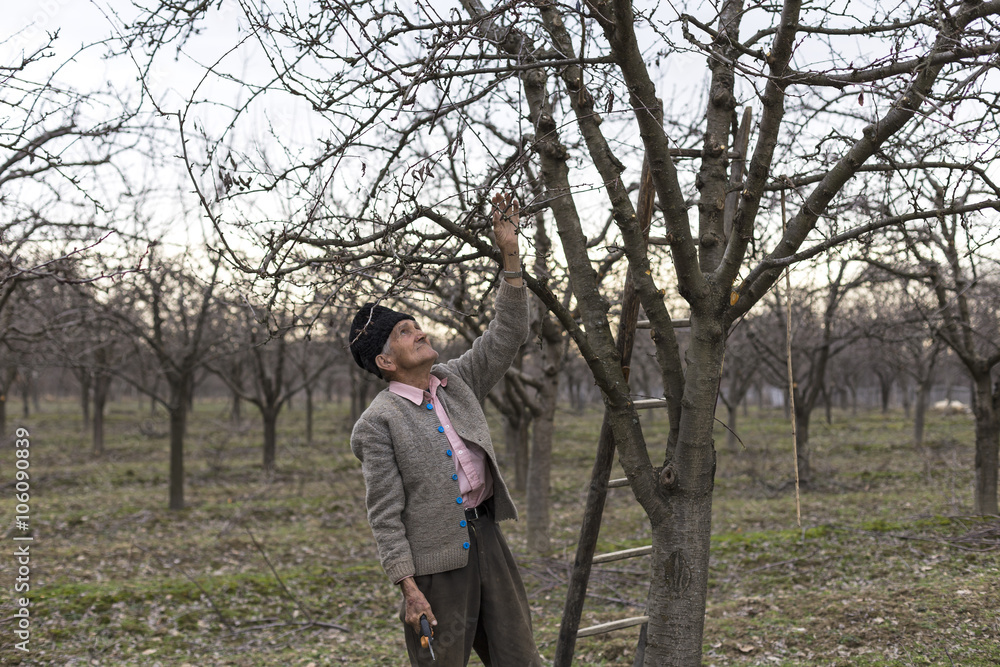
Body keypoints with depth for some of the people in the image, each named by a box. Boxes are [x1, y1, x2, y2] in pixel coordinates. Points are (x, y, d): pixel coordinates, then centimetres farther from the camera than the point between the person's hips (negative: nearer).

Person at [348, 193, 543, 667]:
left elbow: (506, 335, 8)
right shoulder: (378, 423, -9)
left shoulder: (456, 382, 10)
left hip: (486, 537, 6)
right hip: (435, 559, -6)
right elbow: (385, 512, -11)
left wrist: (510, 254, 0)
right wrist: (408, 587, -16)